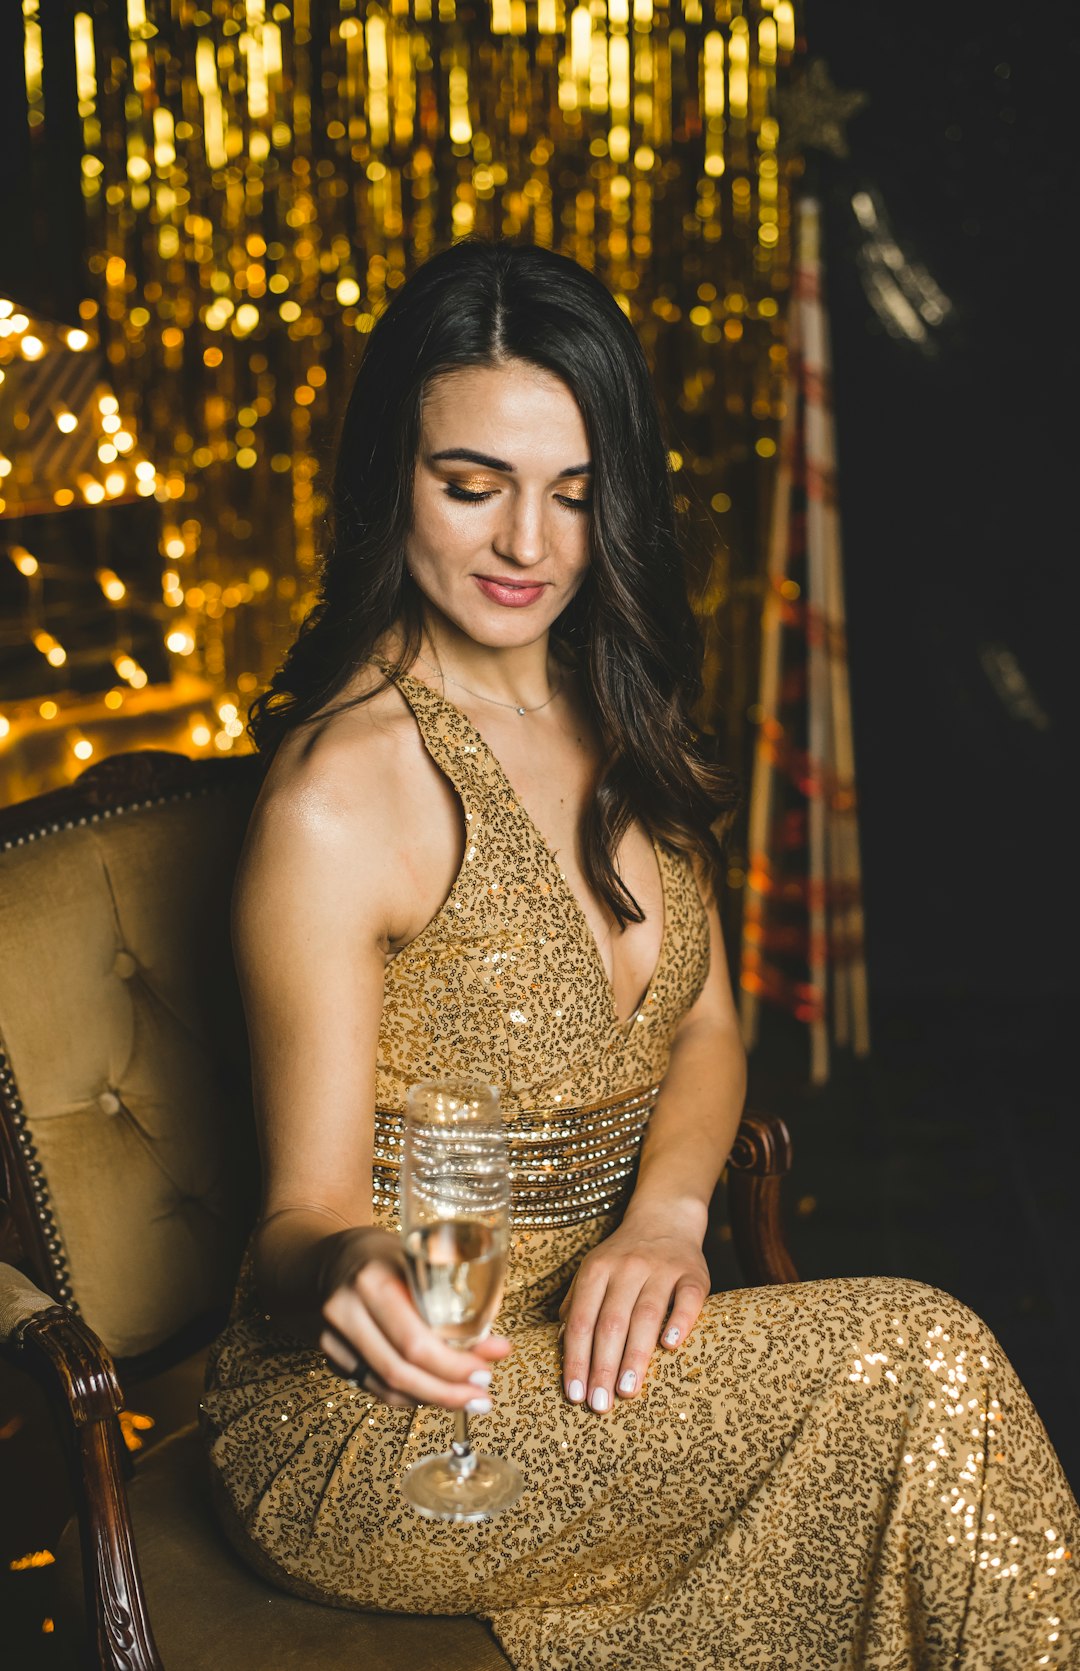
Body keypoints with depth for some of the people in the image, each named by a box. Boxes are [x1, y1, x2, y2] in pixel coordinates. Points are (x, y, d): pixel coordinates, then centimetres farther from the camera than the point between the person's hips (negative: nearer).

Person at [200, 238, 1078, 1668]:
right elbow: (306, 1208, -13)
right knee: (921, 1363, -23)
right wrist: (347, 1275, -37)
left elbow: (703, 1026, 12)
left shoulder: (619, 721, 6)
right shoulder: (340, 788, -17)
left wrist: (666, 1207, -8)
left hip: (577, 1344, 6)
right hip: (363, 1434, -6)